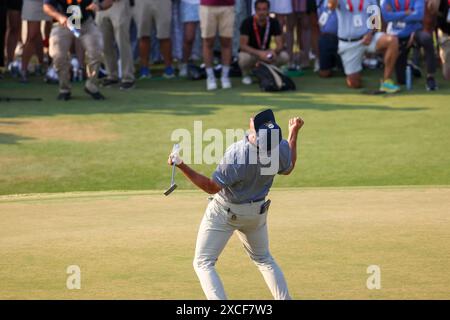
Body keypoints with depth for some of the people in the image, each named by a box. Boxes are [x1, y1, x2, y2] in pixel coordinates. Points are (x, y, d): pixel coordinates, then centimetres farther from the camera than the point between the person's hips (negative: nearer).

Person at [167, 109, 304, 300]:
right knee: (264, 259, 27)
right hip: (257, 211, 5)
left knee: (203, 263, 4)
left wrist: (182, 166, -29)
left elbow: (211, 187, -25)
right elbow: (287, 169, 5)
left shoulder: (236, 155, -35)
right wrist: (294, 133, 11)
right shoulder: (281, 148, -20)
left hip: (225, 212, -5)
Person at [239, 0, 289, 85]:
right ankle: (246, 74, -4)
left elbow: (280, 45, -13)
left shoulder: (273, 23, -10)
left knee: (284, 57, -24)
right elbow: (243, 45, -26)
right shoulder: (248, 22, -19)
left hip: (265, 53, 3)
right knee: (244, 57, -39)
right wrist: (259, 53, -41)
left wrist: (274, 51, -37)